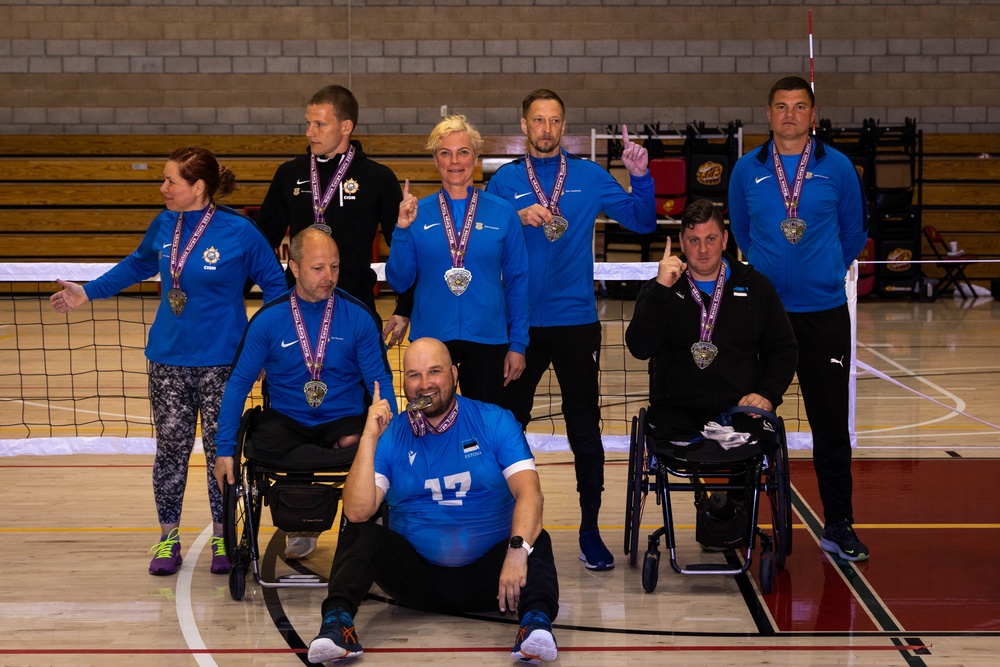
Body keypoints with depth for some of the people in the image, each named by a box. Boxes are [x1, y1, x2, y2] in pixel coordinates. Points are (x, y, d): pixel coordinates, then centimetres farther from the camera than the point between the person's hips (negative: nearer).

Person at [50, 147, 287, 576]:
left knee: (220, 449, 4)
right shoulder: (164, 225, 2)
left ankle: (223, 538, 18)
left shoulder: (239, 232, -12)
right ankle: (168, 537, 19)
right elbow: (138, 264, 21)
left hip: (221, 362, -3)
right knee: (171, 448, 7)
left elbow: (274, 284, -3)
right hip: (168, 359, 4)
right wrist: (88, 292, 23)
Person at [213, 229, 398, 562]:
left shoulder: (358, 316, -2)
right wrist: (224, 450, -7)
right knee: (262, 445, -31)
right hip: (286, 420, 1)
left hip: (344, 420, -1)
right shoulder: (268, 319, -2)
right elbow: (238, 383, 1)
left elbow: (381, 382, -1)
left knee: (357, 444, -34)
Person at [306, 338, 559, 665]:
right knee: (360, 534, -21)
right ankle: (337, 620, -37)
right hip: (418, 574, 1)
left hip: (486, 575, -1)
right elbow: (357, 512, -12)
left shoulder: (495, 422, -2)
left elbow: (529, 493, -15)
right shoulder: (390, 436, 1)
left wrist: (518, 550, -34)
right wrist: (369, 438, -18)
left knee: (536, 540, -28)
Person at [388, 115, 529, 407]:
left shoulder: (502, 213, 2)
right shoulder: (418, 214, 2)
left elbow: (517, 281, 5)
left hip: (486, 340, 0)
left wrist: (518, 344, 1)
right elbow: (399, 282, 0)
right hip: (430, 339, 0)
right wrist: (402, 229, -12)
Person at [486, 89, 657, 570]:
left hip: (576, 320, 0)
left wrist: (640, 177, -13)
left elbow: (642, 221, 2)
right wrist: (520, 219, -18)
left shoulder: (590, 178, 5)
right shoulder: (504, 181, 3)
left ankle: (590, 531, 9)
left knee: (585, 428, 1)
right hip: (521, 321, 0)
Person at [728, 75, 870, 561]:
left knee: (830, 420, 0)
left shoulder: (837, 168, 2)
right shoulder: (747, 171, 4)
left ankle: (838, 525, 7)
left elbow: (854, 231, 12)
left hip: (824, 310, -1)